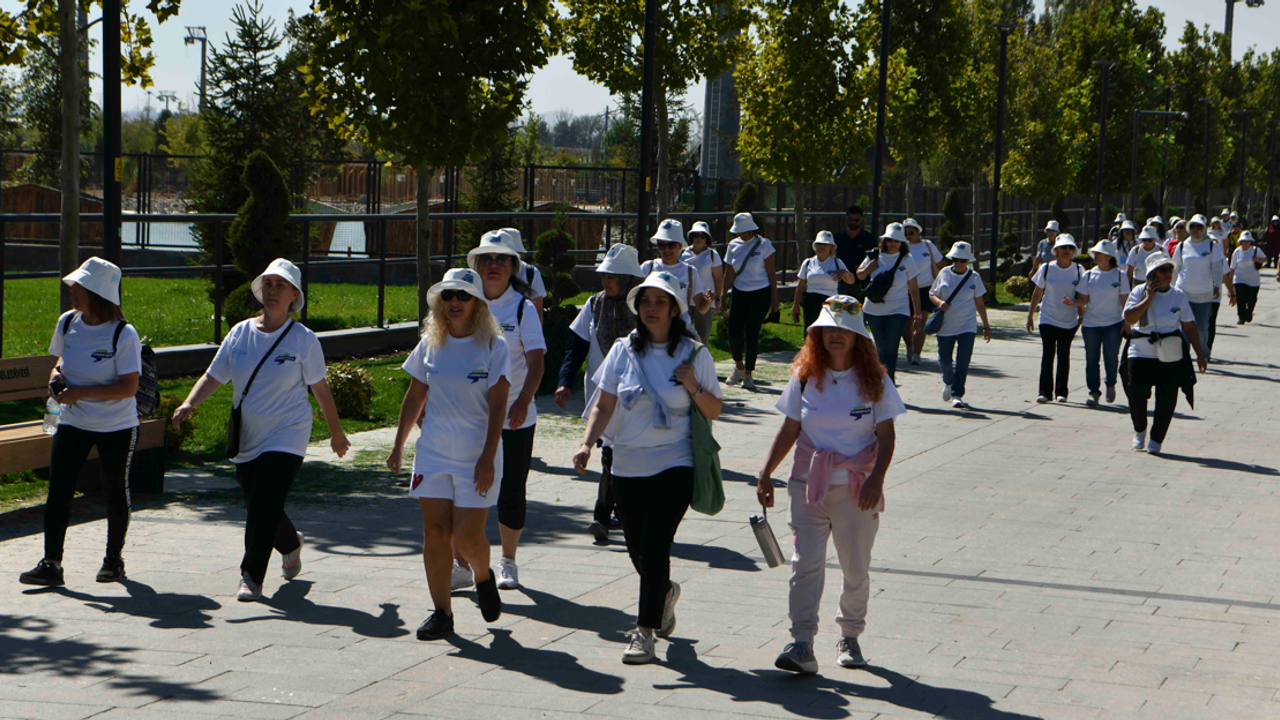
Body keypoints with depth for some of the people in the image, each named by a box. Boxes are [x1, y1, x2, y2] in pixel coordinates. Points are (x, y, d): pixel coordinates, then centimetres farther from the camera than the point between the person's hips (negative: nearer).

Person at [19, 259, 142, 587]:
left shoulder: (123, 335, -17)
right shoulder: (67, 323, -1)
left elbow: (129, 387, -20)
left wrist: (81, 392, -25)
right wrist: (56, 374, -6)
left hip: (116, 427, -4)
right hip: (73, 423, 4)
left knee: (114, 492, 9)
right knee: (58, 489, -8)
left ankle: (114, 557, 27)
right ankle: (51, 563, -9)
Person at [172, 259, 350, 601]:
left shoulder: (303, 339, -5)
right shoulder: (240, 333, 4)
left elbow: (320, 388, 3)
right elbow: (213, 376, 4)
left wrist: (336, 433, 11)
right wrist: (189, 403, -14)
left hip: (287, 436, -4)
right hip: (247, 439, 5)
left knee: (264, 508, -16)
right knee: (257, 508, 14)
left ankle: (252, 577, -9)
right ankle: (290, 545, 44)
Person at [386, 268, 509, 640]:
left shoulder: (493, 347, -6)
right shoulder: (430, 344, 6)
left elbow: (497, 406, -10)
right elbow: (415, 397, 14)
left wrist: (488, 457, -16)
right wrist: (399, 444, 14)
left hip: (476, 456, -4)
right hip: (433, 453, 4)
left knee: (467, 536, -7)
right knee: (435, 532, 0)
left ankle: (483, 578, 26)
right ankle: (441, 613, 6)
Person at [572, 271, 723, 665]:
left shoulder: (693, 354, 0)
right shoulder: (623, 351, 6)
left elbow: (714, 411, 4)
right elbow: (604, 405, 5)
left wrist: (694, 389, -15)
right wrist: (587, 443, -10)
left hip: (675, 465, -3)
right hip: (628, 466, 3)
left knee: (655, 547, -14)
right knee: (638, 551, 10)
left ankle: (645, 632, -5)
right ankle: (666, 592, 43)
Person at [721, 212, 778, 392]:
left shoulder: (763, 244, -5)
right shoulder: (733, 245, 6)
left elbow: (771, 273, -3)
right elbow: (729, 274, 11)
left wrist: (774, 298, -6)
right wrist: (722, 297, 8)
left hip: (760, 294, -3)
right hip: (740, 294, 3)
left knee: (752, 333, -6)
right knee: (734, 332, -6)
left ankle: (748, 375, 4)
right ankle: (739, 367, 21)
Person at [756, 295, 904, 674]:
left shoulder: (874, 380, -1)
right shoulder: (805, 376, 4)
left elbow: (886, 436, -2)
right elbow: (789, 430, 10)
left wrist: (876, 480, -14)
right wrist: (766, 474, 6)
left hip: (857, 487, -1)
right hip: (809, 483, 1)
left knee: (856, 568, 6)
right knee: (806, 561, -11)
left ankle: (850, 636, 26)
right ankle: (802, 644, -16)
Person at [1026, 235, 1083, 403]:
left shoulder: (1078, 271, 0)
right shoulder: (1046, 269, -1)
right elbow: (1037, 293, 6)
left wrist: (1081, 316, -2)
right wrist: (1030, 315, 6)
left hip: (1069, 321, 1)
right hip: (1048, 318, -1)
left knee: (1063, 356, 6)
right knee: (1047, 355, -6)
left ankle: (1061, 391, 15)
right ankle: (1045, 392, -3)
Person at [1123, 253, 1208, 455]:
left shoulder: (1179, 296, 4)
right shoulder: (1140, 292, -2)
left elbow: (1189, 327, 8)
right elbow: (1129, 318, -17)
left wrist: (1199, 354, 6)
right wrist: (1148, 298, -16)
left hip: (1171, 355, 1)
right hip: (1141, 352, -1)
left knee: (1167, 399, -2)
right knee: (1136, 393, -6)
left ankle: (1156, 439, 14)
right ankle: (1139, 431, 22)